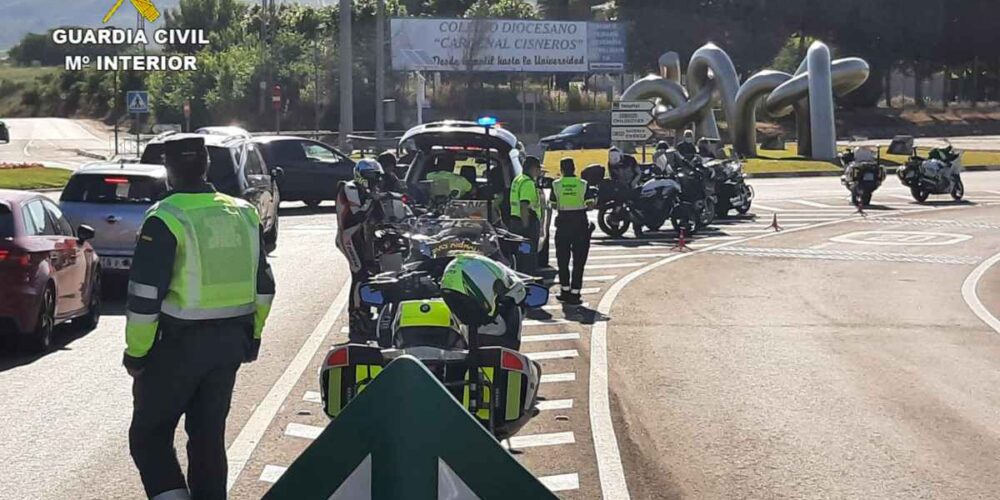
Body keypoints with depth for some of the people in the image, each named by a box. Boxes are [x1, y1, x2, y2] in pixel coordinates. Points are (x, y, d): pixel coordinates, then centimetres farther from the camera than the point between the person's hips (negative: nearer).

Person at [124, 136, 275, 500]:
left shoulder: (165, 220, -15)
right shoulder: (243, 214, 6)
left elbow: (145, 296, -17)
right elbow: (263, 285, 13)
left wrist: (135, 352, -8)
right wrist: (252, 335, 22)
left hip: (178, 345, -6)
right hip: (230, 343, 6)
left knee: (149, 435, 6)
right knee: (209, 435, 16)